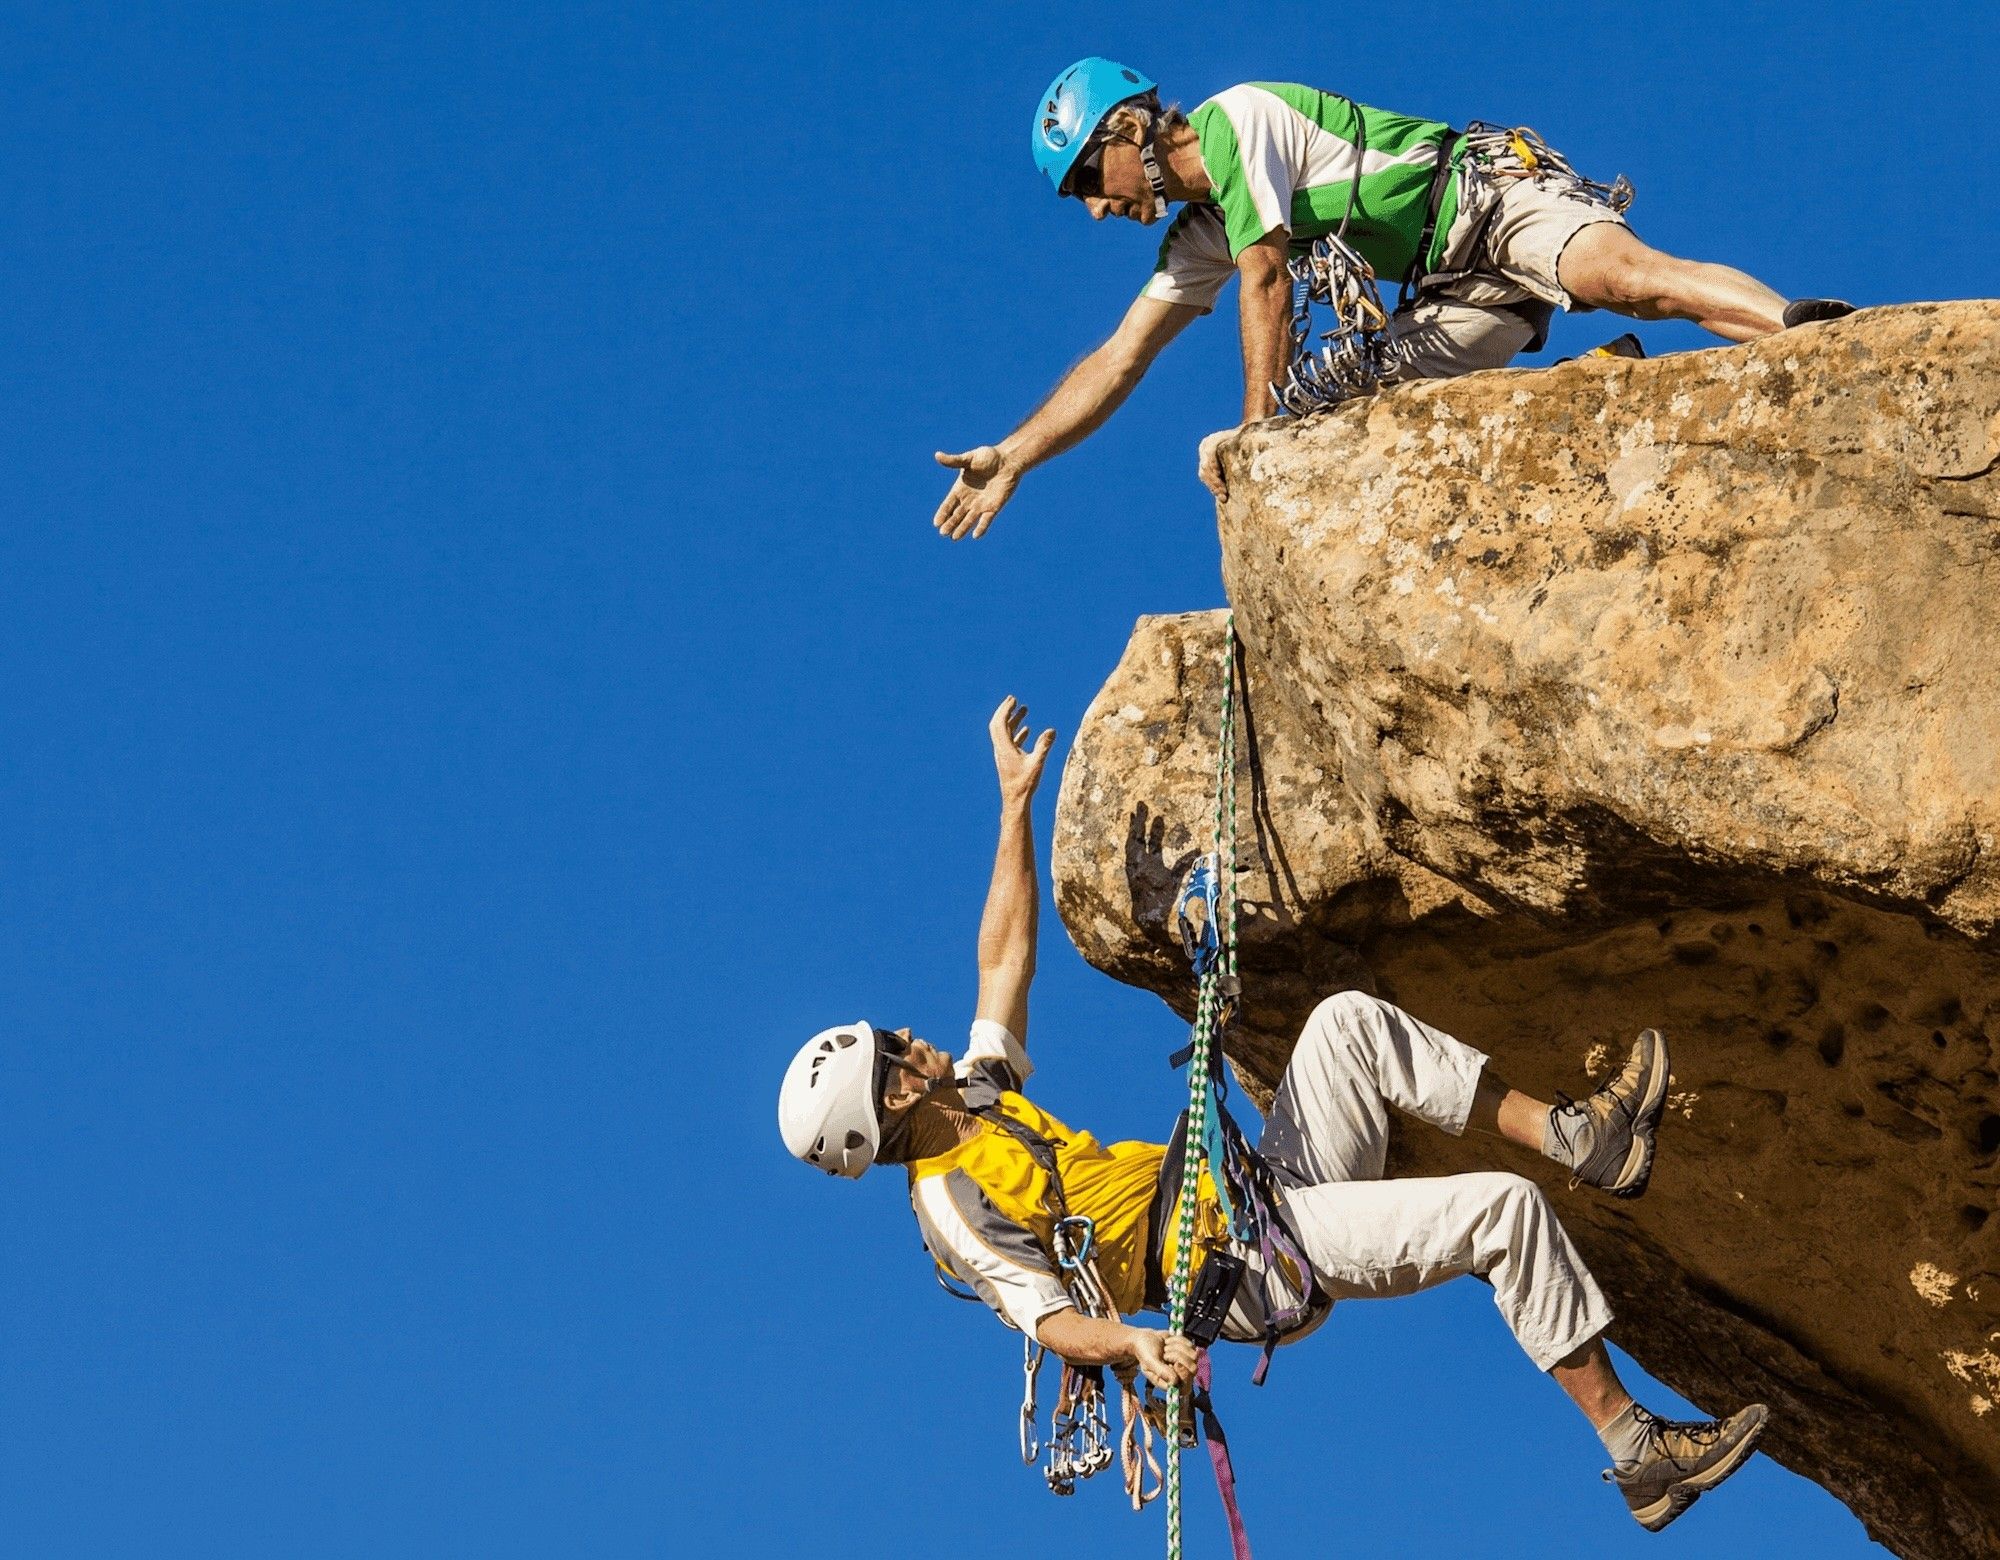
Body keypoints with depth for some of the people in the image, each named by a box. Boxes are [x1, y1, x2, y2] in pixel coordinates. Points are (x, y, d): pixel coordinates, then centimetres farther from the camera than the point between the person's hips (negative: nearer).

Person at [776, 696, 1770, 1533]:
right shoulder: (956, 1211, -14)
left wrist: (1016, 802, 17)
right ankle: (1634, 1449, -18)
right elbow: (1051, 1319, -24)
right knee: (1504, 1209, -22)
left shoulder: (975, 1095, 12)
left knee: (1348, 1023, -2)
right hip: (1263, 1255, -10)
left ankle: (1581, 1138, 2)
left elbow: (1005, 957, 18)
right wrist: (1133, 1344, -45)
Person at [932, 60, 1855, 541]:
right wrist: (1013, 458, 14)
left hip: (1494, 194, -9)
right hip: (1464, 284, 9)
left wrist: (1258, 426, -15)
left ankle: (1807, 332, -51)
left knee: (1625, 277, -36)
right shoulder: (1198, 234, 17)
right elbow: (1117, 361, 18)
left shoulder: (1235, 118, -11)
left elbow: (1266, 280, -17)